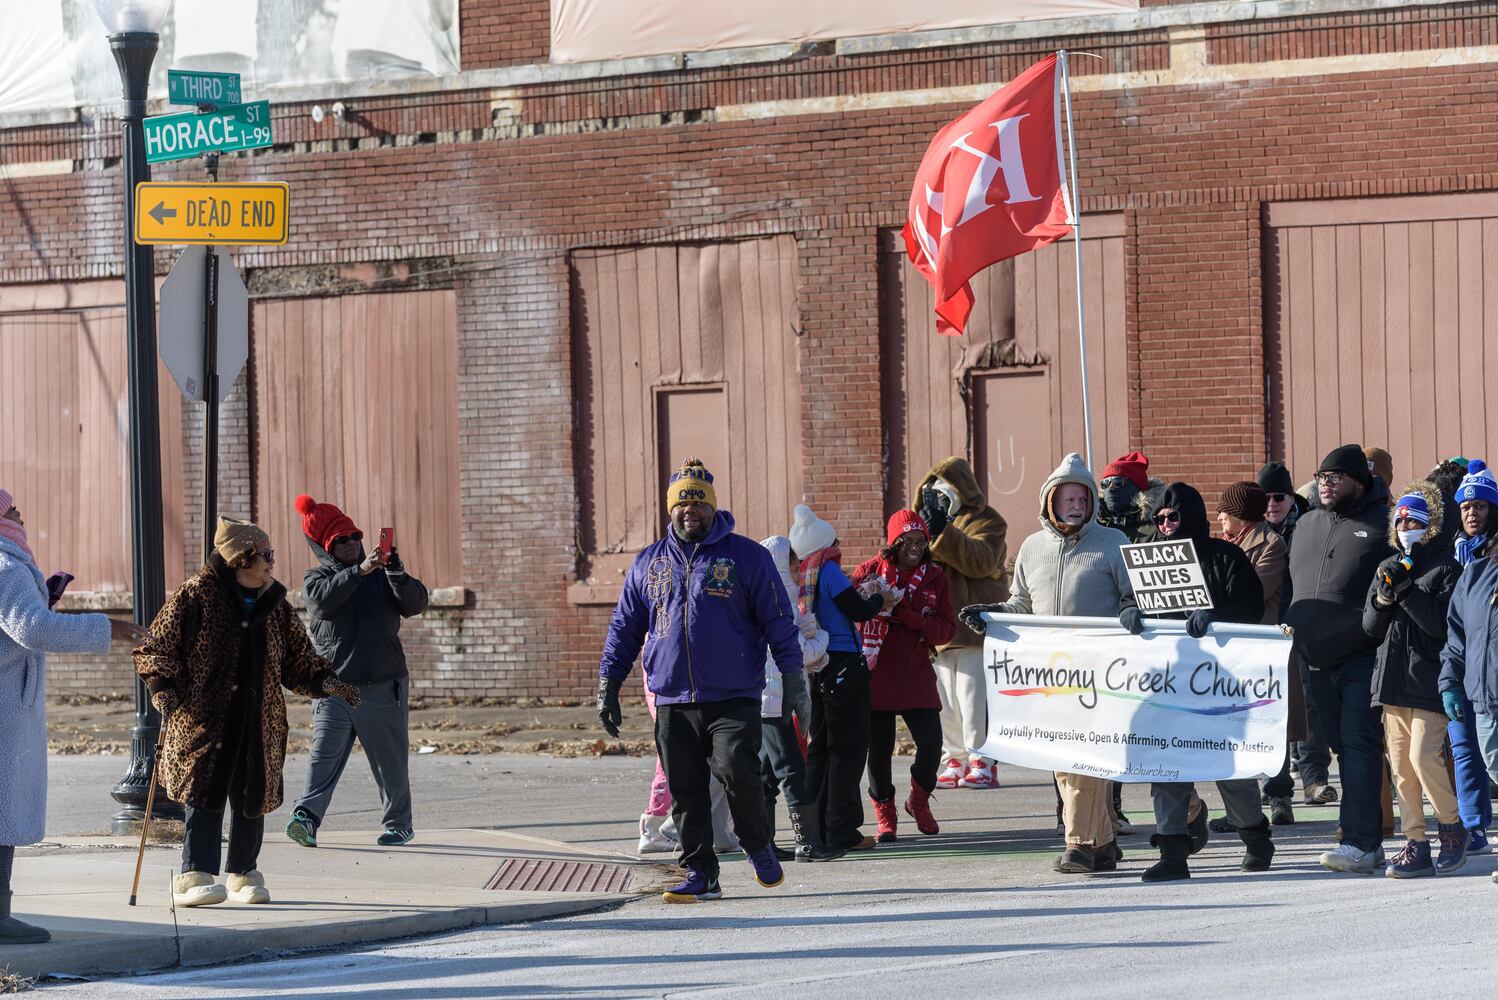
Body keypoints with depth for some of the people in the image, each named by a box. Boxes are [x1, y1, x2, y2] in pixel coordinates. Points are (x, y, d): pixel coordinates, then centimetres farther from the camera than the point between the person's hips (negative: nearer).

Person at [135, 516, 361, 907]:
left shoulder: (275, 605, 14)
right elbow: (158, 648, -3)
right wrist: (165, 691, -17)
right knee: (206, 794, -13)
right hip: (205, 717, -5)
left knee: (252, 800, 8)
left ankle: (244, 874, 23)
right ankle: (195, 877, -12)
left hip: (260, 722, 5)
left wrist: (324, 681, 2)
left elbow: (297, 656, 20)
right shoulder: (196, 596, -4)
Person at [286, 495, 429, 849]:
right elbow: (324, 599, -18)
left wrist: (396, 572, -20)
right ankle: (306, 817, -20)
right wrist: (359, 571, -30)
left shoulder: (383, 576, 10)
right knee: (324, 754, -13)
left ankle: (398, 823, 19)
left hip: (384, 686, 1)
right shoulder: (317, 578, 5)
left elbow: (416, 603, -3)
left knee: (390, 760, 8)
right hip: (333, 685, -1)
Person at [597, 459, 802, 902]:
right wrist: (608, 685, 12)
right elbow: (624, 628, 18)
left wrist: (792, 674, -4)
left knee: (737, 770, -18)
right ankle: (700, 872, 13)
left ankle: (757, 845, 7)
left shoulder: (746, 557, 3)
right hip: (672, 703, 4)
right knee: (685, 793, 3)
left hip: (734, 699, -4)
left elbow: (778, 618, 3)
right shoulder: (648, 564, 13)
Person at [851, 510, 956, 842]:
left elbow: (946, 628, 2)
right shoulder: (870, 571, 1)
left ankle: (919, 800, 20)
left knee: (931, 743, -7)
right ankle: (885, 815, 18)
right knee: (878, 748, 0)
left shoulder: (934, 578, 8)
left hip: (917, 675, 2)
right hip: (876, 675, -2)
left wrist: (909, 616, -11)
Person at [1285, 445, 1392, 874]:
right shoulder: (1307, 525, 17)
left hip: (1364, 657, -7)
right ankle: (1371, 840, 15)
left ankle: (1359, 842, -17)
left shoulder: (1382, 525, -5)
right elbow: (1292, 584, 26)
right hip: (1319, 660, 7)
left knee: (1359, 745, -13)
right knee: (1344, 747, 9)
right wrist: (1294, 629, 19)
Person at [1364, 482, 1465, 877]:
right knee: (1401, 765, 5)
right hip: (1392, 679, 7)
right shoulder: (1389, 567, 16)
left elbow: (1444, 624, -14)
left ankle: (1452, 827, 5)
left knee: (1423, 756, -15)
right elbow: (1371, 627, 13)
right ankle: (1415, 844, 9)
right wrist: (1383, 597, -5)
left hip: (1428, 680, -7)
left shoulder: (1445, 569, -4)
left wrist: (1408, 591, -17)